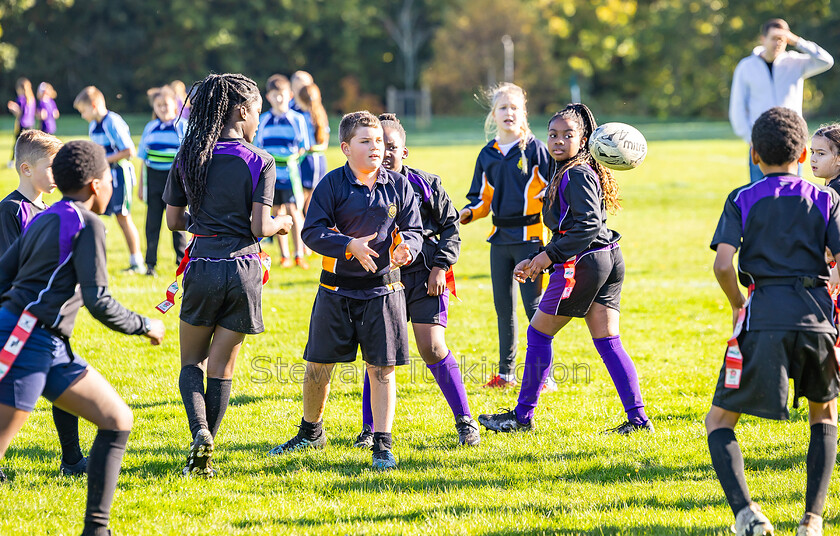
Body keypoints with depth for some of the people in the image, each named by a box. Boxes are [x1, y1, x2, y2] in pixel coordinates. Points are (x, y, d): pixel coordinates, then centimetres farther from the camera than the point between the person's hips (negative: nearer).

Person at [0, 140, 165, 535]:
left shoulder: (42, 220, 18)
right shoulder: (87, 223, -9)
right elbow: (98, 302, -15)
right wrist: (144, 326, -2)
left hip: (52, 350, 10)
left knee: (117, 419, 7)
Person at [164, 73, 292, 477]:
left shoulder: (188, 157, 3)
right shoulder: (259, 161, -5)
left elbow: (173, 220, 8)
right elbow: (260, 227, -10)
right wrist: (283, 223, 10)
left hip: (202, 266, 1)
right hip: (243, 268, -1)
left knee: (191, 361, 15)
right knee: (222, 368, 8)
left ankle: (200, 433, -11)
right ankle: (204, 458, 7)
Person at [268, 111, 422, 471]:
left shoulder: (398, 186, 2)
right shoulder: (332, 185, -5)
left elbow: (414, 229, 6)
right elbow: (312, 231, -9)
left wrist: (407, 246, -18)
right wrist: (350, 245, -24)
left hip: (383, 289, 1)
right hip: (337, 289, 0)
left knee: (382, 368, -1)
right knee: (317, 365, 7)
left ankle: (382, 444, 7)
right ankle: (311, 433, 30)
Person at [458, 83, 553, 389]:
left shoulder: (535, 149, -3)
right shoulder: (487, 155, 11)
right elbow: (482, 200, 16)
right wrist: (467, 214, -3)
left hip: (530, 235, -5)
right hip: (500, 237, 5)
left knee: (534, 305, -7)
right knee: (503, 306, 10)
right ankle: (506, 372, 20)